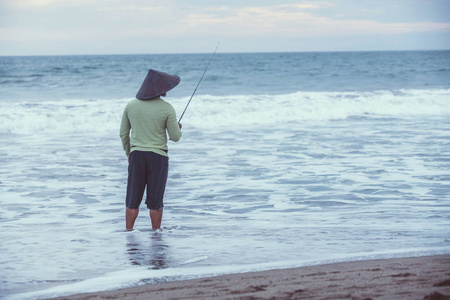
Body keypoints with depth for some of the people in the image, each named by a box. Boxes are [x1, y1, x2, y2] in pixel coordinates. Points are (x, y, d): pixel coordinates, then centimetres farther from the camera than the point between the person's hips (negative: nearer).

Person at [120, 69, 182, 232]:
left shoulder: (131, 105, 2)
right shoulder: (167, 109, -10)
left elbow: (124, 133, 7)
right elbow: (175, 137, -5)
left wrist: (129, 154, 20)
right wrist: (178, 128, 18)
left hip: (136, 155, 3)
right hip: (158, 157, -3)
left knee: (133, 200, 8)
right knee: (155, 200, 4)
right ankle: (156, 233, 10)